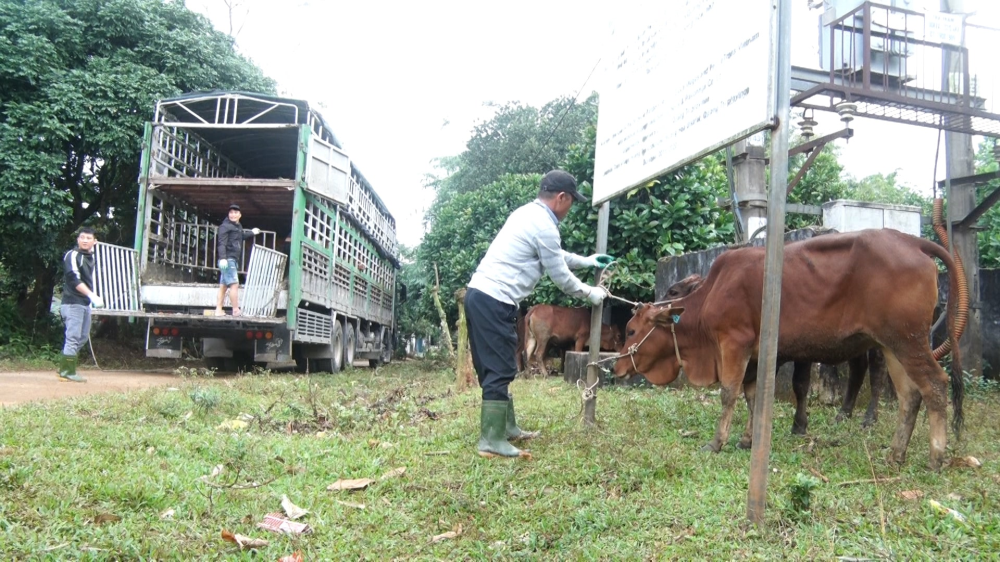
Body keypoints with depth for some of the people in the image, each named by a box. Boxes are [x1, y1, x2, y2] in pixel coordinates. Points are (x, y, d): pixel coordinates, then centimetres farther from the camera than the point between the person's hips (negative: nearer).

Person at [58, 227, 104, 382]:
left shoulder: (90, 256, 15)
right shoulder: (72, 255, -10)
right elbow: (74, 279, -21)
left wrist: (93, 298, 18)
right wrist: (93, 296, -28)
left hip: (85, 303, 9)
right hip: (73, 303, -9)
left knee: (83, 337, 13)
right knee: (73, 338, -8)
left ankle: (63, 368, 22)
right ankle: (67, 372, -2)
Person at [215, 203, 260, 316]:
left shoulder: (239, 227, 19)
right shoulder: (225, 226, -8)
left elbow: (242, 236, 42)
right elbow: (221, 243, -17)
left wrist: (252, 233, 56)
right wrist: (222, 258, -27)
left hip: (233, 260, 9)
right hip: (227, 260, -9)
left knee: (223, 286, 9)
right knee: (234, 284, -11)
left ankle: (218, 310, 12)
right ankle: (236, 310, -9)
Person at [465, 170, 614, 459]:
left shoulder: (528, 214, 18)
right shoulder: (544, 226, -11)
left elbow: (553, 254, 34)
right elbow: (561, 277, -3)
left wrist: (585, 260, 41)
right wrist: (591, 293, 13)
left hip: (479, 294, 10)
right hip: (494, 301, -10)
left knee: (493, 368, 15)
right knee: (500, 370, -7)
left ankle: (507, 427, 25)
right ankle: (492, 441, -3)